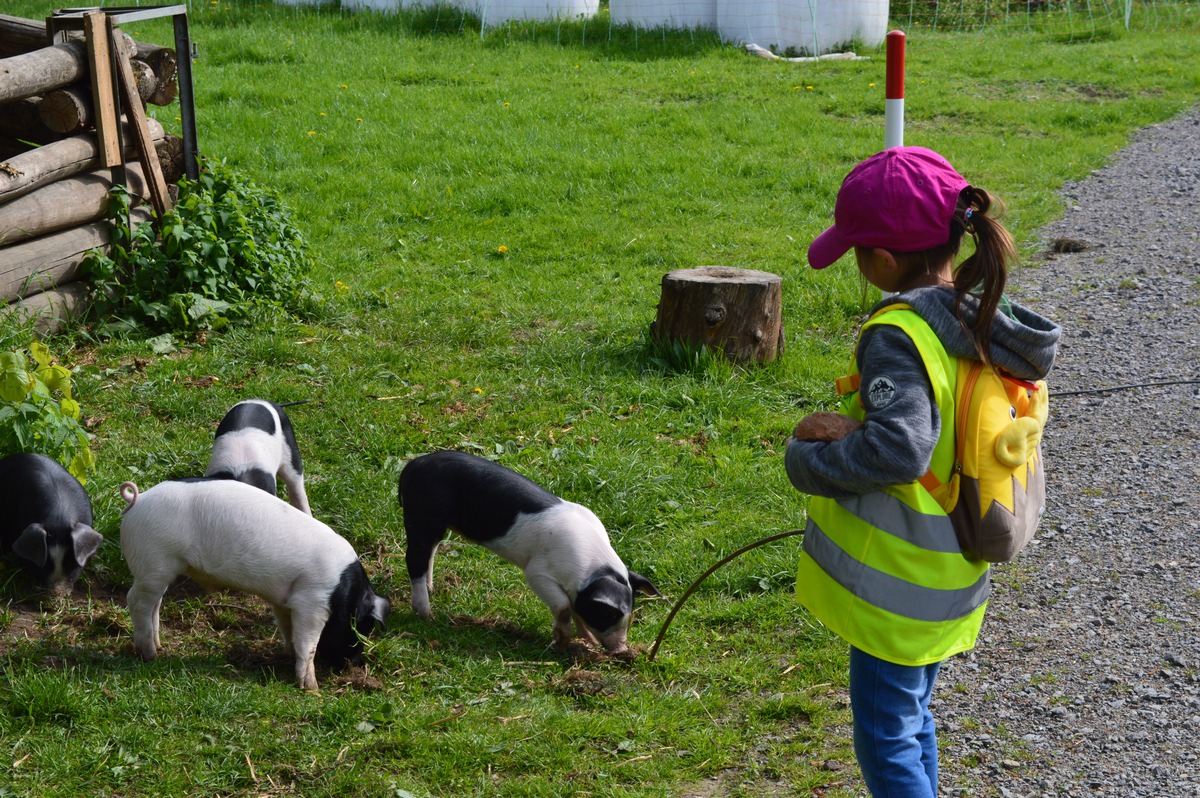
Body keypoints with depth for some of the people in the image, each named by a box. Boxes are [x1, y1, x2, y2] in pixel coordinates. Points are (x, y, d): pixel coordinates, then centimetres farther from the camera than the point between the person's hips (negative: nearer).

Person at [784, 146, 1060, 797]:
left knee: (885, 738, 5)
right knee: (911, 719, 25)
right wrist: (853, 428, -3)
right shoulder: (986, 324, 2)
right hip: (945, 574, 9)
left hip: (895, 584, -9)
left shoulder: (899, 334, -23)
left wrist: (808, 460, -17)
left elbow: (899, 450, -33)